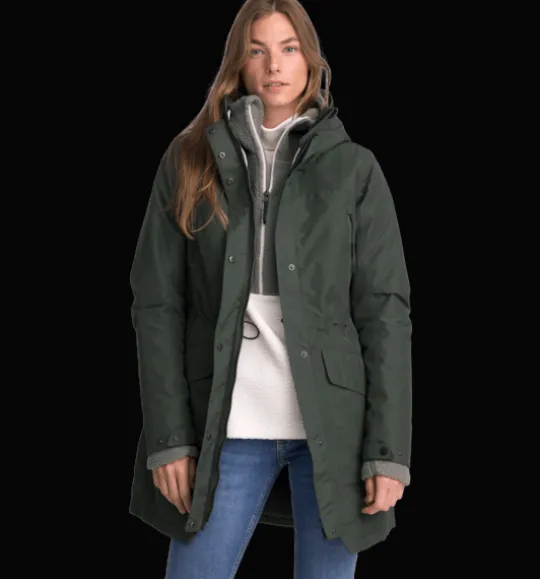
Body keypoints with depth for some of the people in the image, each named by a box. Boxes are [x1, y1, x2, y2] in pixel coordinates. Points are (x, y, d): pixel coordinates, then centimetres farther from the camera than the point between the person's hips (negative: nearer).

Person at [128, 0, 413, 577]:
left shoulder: (353, 168, 5)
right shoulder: (189, 160, 7)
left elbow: (385, 310, 1)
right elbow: (158, 302, 3)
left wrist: (388, 449, -6)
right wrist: (168, 435, -5)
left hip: (334, 423, 0)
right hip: (227, 426, 0)